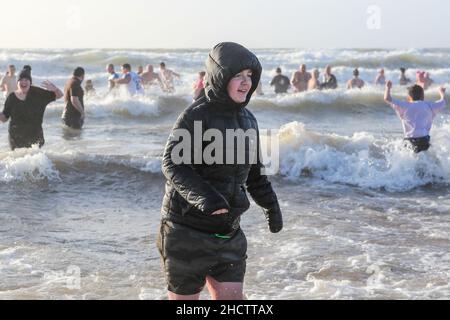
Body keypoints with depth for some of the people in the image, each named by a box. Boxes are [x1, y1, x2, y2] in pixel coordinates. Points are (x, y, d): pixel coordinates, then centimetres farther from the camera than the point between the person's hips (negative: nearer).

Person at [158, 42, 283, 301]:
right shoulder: (195, 116, -13)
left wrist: (271, 205, 20)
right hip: (187, 228, -6)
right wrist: (205, 196, -37)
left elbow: (254, 169, 24)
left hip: (227, 232, 6)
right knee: (184, 299, 5)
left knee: (233, 299, 0)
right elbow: (173, 164, -23)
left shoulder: (247, 119, 10)